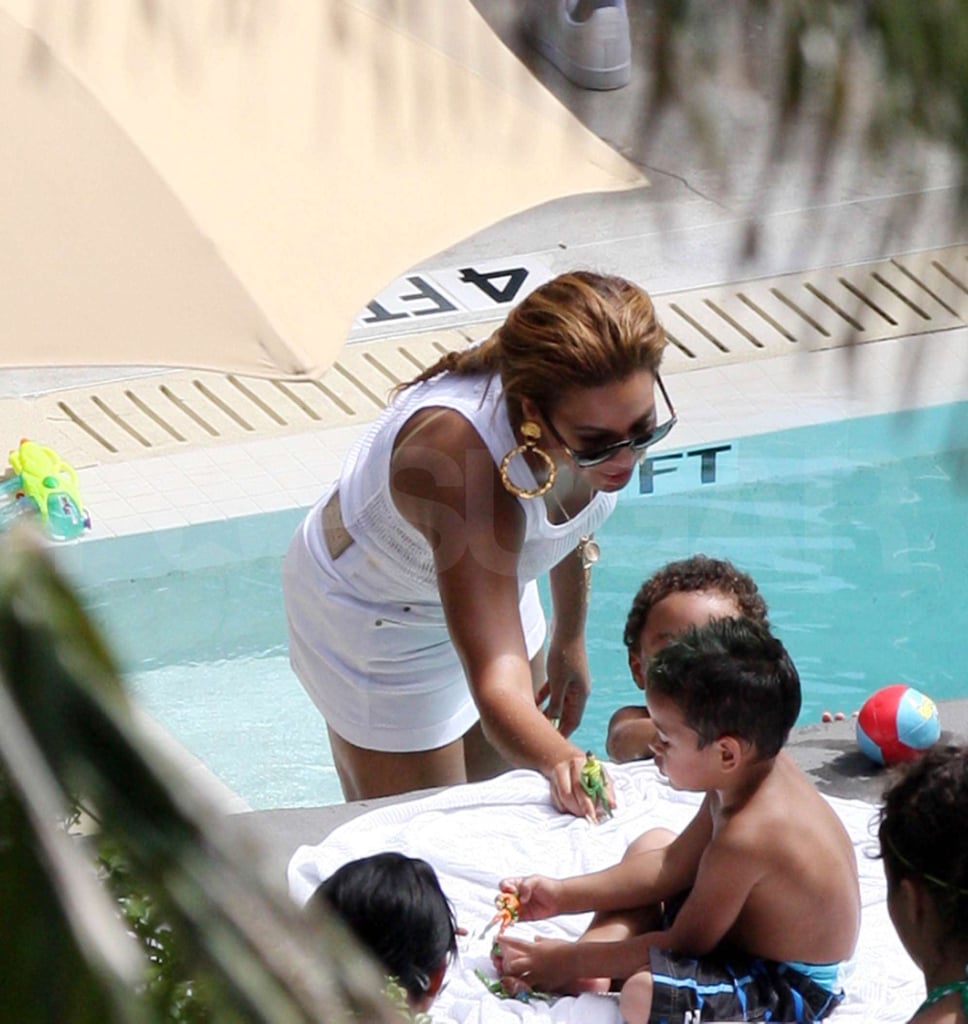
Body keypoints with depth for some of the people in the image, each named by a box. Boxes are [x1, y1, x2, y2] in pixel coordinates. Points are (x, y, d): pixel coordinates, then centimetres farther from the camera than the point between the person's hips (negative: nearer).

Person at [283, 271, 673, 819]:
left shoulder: (613, 416, -26)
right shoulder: (467, 458, -46)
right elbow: (498, 689, -49)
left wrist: (570, 640, 12)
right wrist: (561, 760, -69)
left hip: (488, 581, 6)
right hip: (372, 615, -6)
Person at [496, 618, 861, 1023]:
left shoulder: (747, 835, -33)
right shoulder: (758, 766, -5)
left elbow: (683, 946, -21)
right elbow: (674, 865, 9)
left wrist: (571, 959, -12)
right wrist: (563, 896, 7)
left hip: (793, 991, -11)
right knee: (652, 844, 21)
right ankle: (593, 972, 6)